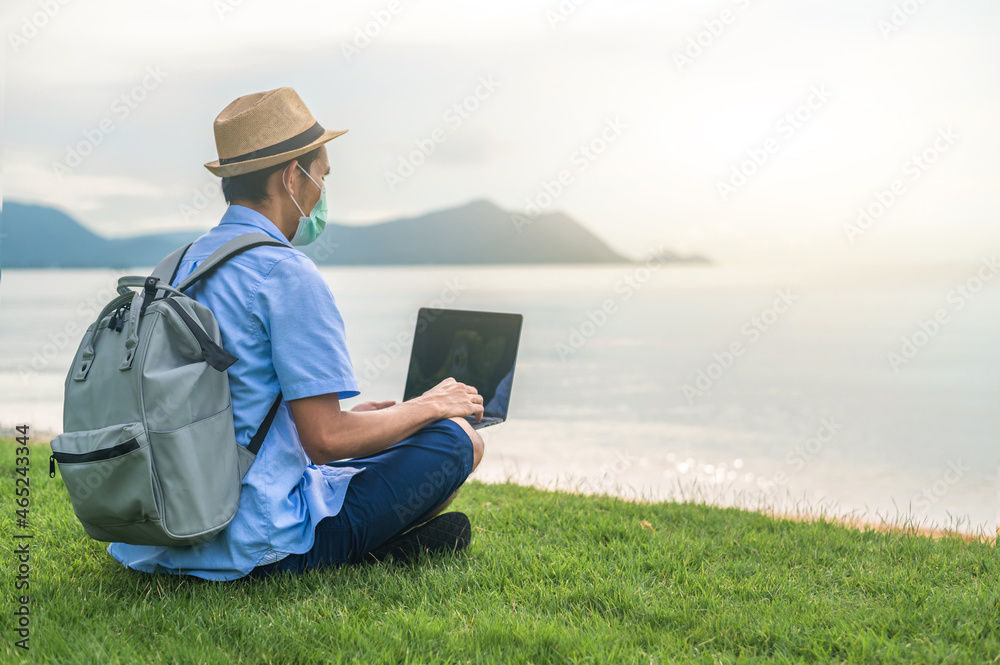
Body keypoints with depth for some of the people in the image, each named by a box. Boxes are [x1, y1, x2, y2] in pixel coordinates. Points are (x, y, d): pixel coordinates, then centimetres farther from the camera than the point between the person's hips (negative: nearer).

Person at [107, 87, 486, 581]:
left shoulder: (182, 264, 11)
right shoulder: (285, 273, -15)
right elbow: (326, 439, -18)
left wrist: (350, 415, 24)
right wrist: (428, 405, -1)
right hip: (258, 548, -9)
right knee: (458, 438, 0)